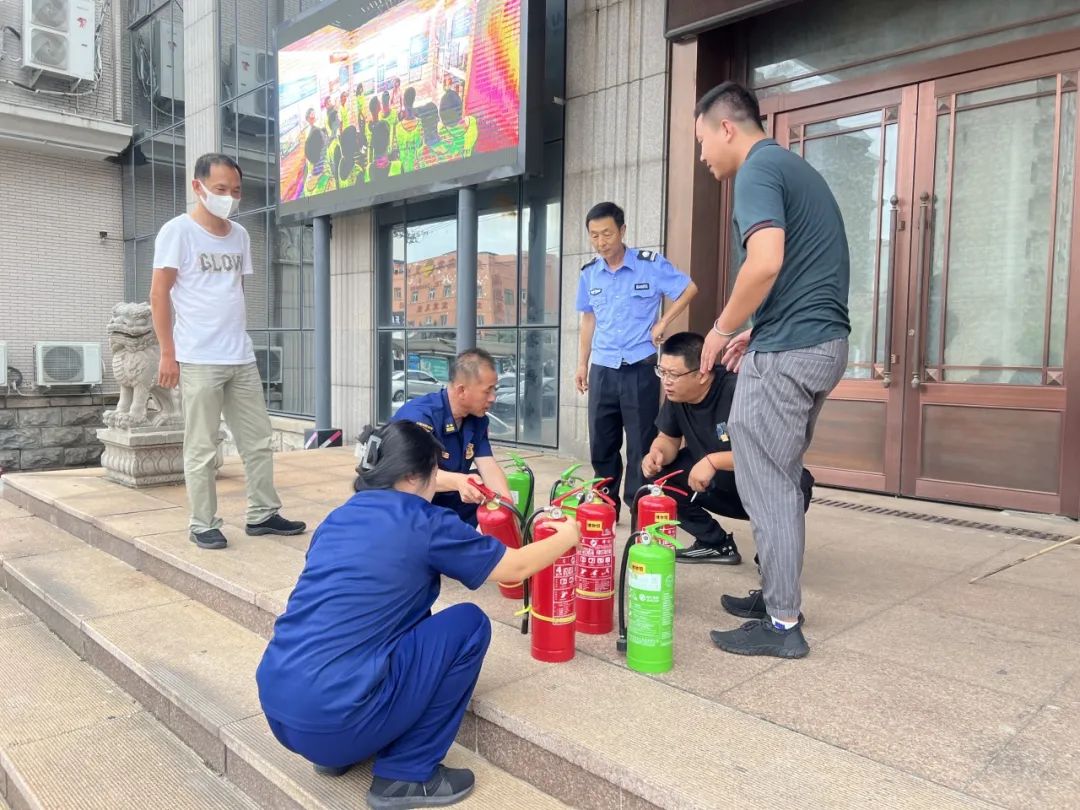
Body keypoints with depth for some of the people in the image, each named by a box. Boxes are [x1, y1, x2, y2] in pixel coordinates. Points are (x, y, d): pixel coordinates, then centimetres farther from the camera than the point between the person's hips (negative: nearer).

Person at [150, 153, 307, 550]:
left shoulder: (240, 236, 14)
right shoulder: (177, 231, -3)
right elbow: (159, 294, -5)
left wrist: (236, 341, 13)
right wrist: (168, 353, -10)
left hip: (242, 358, 6)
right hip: (198, 360, -6)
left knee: (258, 441, 9)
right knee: (202, 449, 1)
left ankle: (262, 514, 20)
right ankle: (203, 524, 13)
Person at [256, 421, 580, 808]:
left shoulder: (339, 517, 12)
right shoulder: (423, 524, -8)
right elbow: (517, 567, 4)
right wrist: (567, 536, 23)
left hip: (277, 707, 8)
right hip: (331, 716, -8)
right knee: (469, 624, 2)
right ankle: (405, 775, 8)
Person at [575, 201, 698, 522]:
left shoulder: (651, 264, -6)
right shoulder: (589, 274, 7)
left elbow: (689, 289, 1)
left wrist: (662, 323, -6)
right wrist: (582, 364, 13)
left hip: (640, 368, -4)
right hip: (602, 370, 4)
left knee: (641, 444, 1)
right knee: (601, 444, 9)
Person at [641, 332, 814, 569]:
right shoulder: (676, 395, -9)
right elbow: (668, 439, 3)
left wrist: (713, 461, -38)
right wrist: (657, 454, -21)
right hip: (723, 485, 7)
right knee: (657, 471, -8)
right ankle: (716, 544, 7)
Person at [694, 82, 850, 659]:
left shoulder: (757, 170, -10)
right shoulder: (796, 168, 21)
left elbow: (766, 263, -25)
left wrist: (722, 330, -11)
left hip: (787, 352, -10)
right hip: (824, 343, 10)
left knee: (765, 485, -2)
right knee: (782, 478, 17)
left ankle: (782, 623, 6)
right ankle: (777, 593, 27)